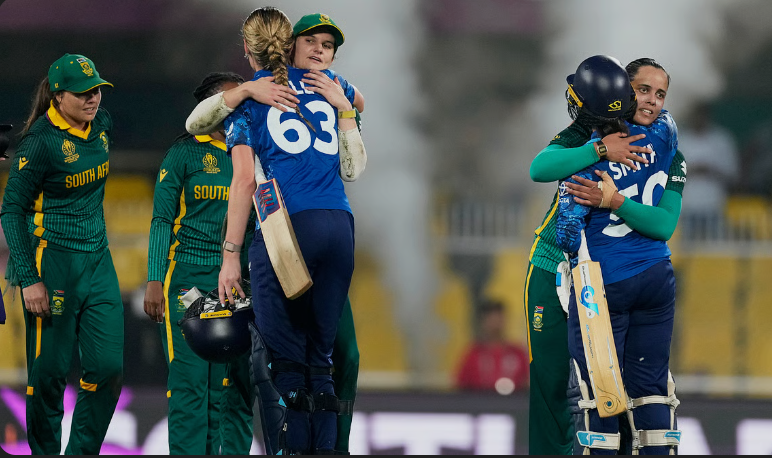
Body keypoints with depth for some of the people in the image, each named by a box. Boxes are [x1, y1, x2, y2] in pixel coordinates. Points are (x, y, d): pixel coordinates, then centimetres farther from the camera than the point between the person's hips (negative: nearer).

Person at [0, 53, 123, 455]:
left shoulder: (102, 124, 5)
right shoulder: (41, 141, -15)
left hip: (97, 259, 7)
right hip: (51, 258, -6)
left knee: (108, 366, 0)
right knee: (49, 370, -2)